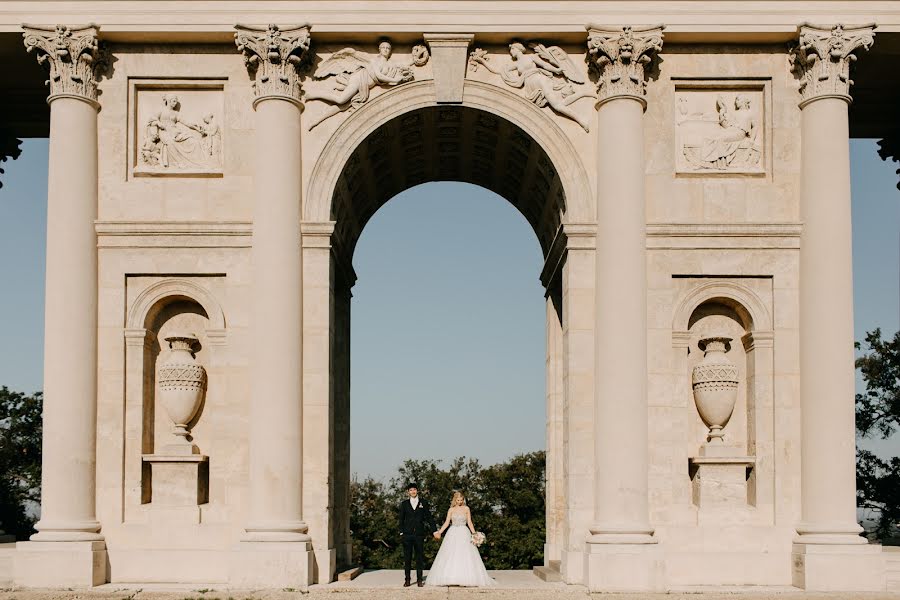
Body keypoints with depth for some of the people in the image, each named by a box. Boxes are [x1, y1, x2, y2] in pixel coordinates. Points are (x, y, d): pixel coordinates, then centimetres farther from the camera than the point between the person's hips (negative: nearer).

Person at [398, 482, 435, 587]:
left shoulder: (423, 503, 8)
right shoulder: (404, 504, 9)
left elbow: (428, 517, 7)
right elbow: (401, 519, 11)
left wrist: (434, 530, 2)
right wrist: (401, 532, 2)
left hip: (419, 534, 0)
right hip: (407, 534, 0)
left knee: (420, 557, 1)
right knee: (407, 557, 2)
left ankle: (419, 580, 6)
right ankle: (407, 580, 6)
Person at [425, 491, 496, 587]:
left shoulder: (466, 509, 5)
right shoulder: (451, 510, 7)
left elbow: (469, 522, 4)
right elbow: (447, 523, 5)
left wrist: (474, 533, -5)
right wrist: (439, 532, -5)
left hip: (464, 534, -1)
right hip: (453, 534, 1)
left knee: (466, 556, -7)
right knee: (450, 557, -2)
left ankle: (469, 580, -7)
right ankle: (450, 579, 1)